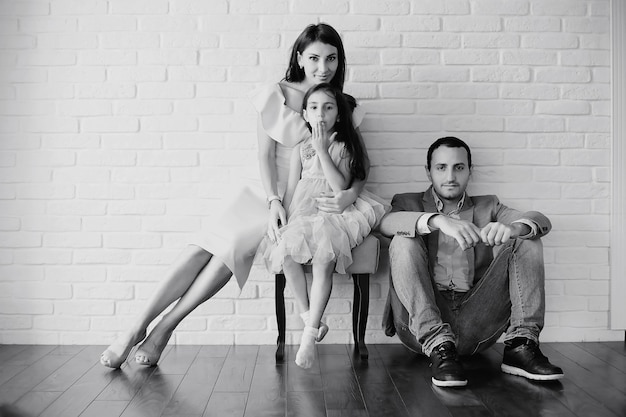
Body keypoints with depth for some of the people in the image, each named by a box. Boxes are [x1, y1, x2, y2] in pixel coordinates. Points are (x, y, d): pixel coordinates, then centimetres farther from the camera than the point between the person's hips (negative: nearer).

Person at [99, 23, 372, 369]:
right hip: (266, 192, 1)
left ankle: (165, 327, -10)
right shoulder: (274, 95, 2)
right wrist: (274, 200, -17)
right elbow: (265, 153, -3)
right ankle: (137, 327, -5)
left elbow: (361, 166, 3)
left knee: (235, 245, -23)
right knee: (205, 246, -17)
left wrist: (350, 194, -19)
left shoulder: (344, 109, 5)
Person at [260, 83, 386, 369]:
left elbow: (340, 186, -9)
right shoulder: (301, 149, 14)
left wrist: (322, 149, -8)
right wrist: (287, 223, -3)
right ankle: (306, 314, -10)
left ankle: (310, 333, -26)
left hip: (333, 216, -2)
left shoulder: (344, 147, 7)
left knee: (324, 260, -31)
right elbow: (291, 190, 11)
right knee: (286, 252, -28)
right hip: (301, 216, 3)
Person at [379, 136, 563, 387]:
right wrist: (438, 220, -28)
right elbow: (385, 223, -11)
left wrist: (514, 228, -20)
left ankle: (521, 344, -16)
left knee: (526, 241, -5)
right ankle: (439, 348, -29)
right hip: (422, 325, -2)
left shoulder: (487, 206, 21)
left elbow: (542, 222, 4)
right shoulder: (409, 203, 14)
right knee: (404, 242, -23)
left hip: (478, 321, 2)